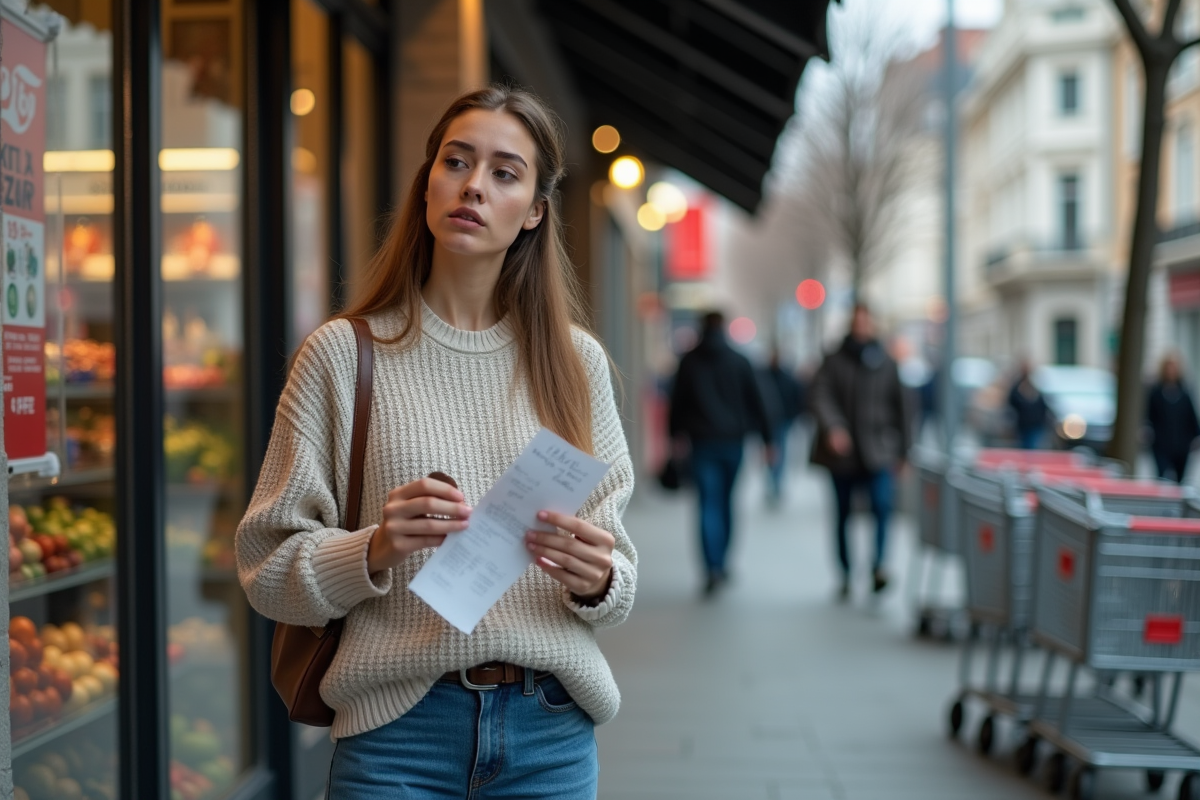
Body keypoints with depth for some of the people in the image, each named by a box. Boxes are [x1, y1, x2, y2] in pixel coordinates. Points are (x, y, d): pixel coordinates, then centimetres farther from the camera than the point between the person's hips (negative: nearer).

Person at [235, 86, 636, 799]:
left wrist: (597, 578, -14)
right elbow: (268, 565, -3)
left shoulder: (577, 361, 5)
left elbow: (619, 577, 8)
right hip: (401, 732, -2)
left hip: (550, 736, 2)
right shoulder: (345, 353, -2)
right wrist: (373, 551, -21)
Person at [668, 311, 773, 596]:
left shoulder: (689, 361, 2)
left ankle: (713, 568, -18)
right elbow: (755, 402, 3)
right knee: (725, 500, 15)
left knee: (709, 504, -5)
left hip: (702, 442, -1)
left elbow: (677, 400, 7)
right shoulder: (739, 361, 3)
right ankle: (720, 563, 21)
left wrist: (675, 433, 20)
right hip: (733, 440, 1)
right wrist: (767, 439, 7)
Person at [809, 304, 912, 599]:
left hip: (877, 452, 0)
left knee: (882, 505, -21)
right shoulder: (834, 362, 2)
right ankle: (846, 575, 17)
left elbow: (902, 406, 11)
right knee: (842, 516, 8)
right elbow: (821, 397, -9)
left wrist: (903, 450, 9)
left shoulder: (886, 364, 6)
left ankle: (878, 566, -22)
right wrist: (832, 427, -28)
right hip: (842, 452, 0)